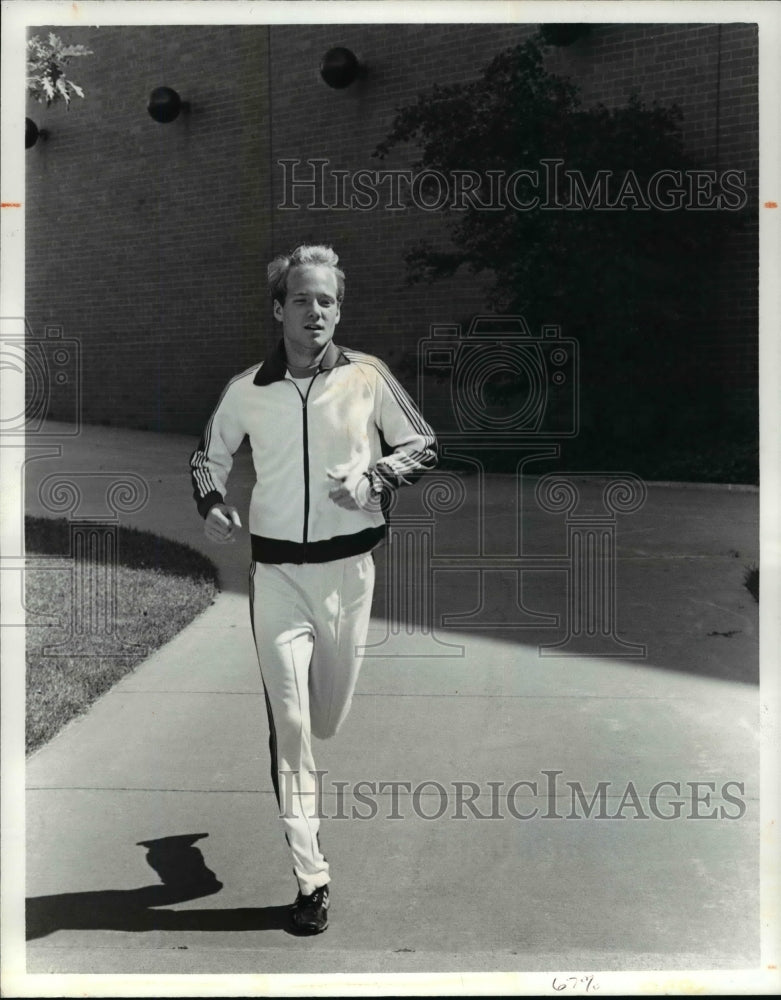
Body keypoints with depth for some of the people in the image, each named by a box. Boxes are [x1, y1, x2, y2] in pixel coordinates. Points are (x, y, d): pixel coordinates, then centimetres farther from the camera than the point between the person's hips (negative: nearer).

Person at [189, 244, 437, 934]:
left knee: (328, 720, 13)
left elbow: (424, 445, 7)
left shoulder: (367, 376, -4)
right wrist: (213, 504, -2)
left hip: (348, 565, 0)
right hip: (277, 568, 0)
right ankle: (311, 877, 4)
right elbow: (209, 454, 17)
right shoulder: (247, 390, 0)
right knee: (289, 722, -6)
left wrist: (374, 476, -11)